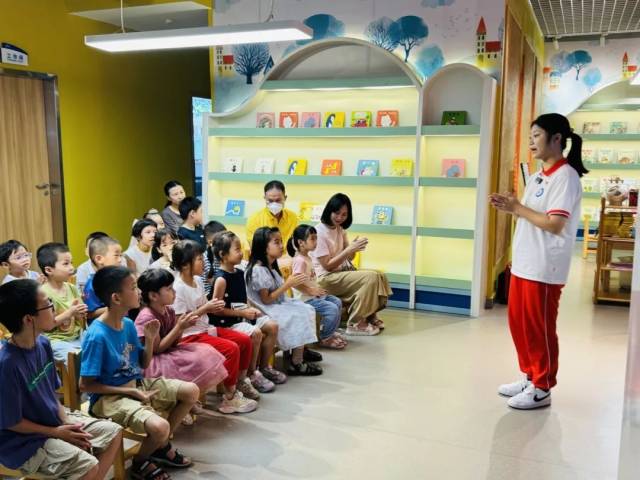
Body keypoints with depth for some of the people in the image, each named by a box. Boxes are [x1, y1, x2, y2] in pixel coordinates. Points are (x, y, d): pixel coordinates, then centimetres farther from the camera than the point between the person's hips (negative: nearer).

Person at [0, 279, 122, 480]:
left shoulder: (42, 343, -4)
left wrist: (66, 421, -4)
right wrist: (57, 432, -11)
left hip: (55, 420, 8)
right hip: (25, 440, -8)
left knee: (114, 433, 6)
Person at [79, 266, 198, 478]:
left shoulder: (128, 324, 2)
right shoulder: (97, 335, -22)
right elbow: (85, 385, -18)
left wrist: (150, 340, -7)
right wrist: (131, 391, -18)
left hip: (137, 383, 8)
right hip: (109, 396, -8)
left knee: (191, 391, 1)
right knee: (159, 427, -31)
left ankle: (161, 446, 20)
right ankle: (140, 463, 5)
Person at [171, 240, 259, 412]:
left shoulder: (197, 280, 7)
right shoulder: (178, 288, -19)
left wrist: (213, 306, -2)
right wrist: (205, 309, -21)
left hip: (205, 328, 9)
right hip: (190, 336, -9)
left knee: (245, 340, 4)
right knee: (231, 349, -24)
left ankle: (241, 383, 22)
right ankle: (229, 398, -12)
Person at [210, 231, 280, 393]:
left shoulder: (239, 273, 8)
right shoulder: (221, 279, -18)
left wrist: (250, 309, 0)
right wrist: (242, 313, -16)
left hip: (242, 316, 9)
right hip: (226, 322, -9)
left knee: (272, 326, 0)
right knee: (256, 333, -27)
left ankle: (264, 367, 14)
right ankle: (251, 374, -8)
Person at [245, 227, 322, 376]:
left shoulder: (271, 266, 10)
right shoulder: (258, 270, -21)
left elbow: (276, 292, 9)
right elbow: (266, 300, -22)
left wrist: (291, 282, -3)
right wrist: (288, 284, -21)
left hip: (278, 305, 10)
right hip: (266, 311, -10)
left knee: (307, 310, 2)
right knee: (299, 318, -18)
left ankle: (300, 351, 9)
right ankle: (296, 364, -10)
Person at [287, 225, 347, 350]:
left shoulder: (307, 258, 11)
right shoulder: (300, 260, -20)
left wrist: (317, 288, 4)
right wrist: (312, 291, -21)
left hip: (313, 294, 10)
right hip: (306, 298, -10)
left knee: (337, 302, 11)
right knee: (332, 309, -18)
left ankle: (331, 332, 22)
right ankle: (325, 338, -1)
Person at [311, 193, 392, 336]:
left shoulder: (340, 229, 9)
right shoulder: (319, 232, -16)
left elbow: (348, 258, 11)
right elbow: (327, 265, -17)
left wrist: (354, 248, -11)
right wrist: (349, 249, -23)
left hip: (343, 271, 8)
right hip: (326, 278, -8)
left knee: (379, 276, -10)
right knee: (370, 277, -24)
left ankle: (369, 315, 7)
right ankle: (356, 324, -14)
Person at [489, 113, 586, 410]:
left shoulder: (565, 176, -14)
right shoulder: (537, 177, 14)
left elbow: (555, 224, -21)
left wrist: (518, 208, -15)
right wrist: (509, 208, 2)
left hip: (544, 268, -9)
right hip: (522, 263, 9)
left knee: (539, 328, 1)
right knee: (518, 324, 15)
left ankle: (542, 389, 15)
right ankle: (529, 378, 31)